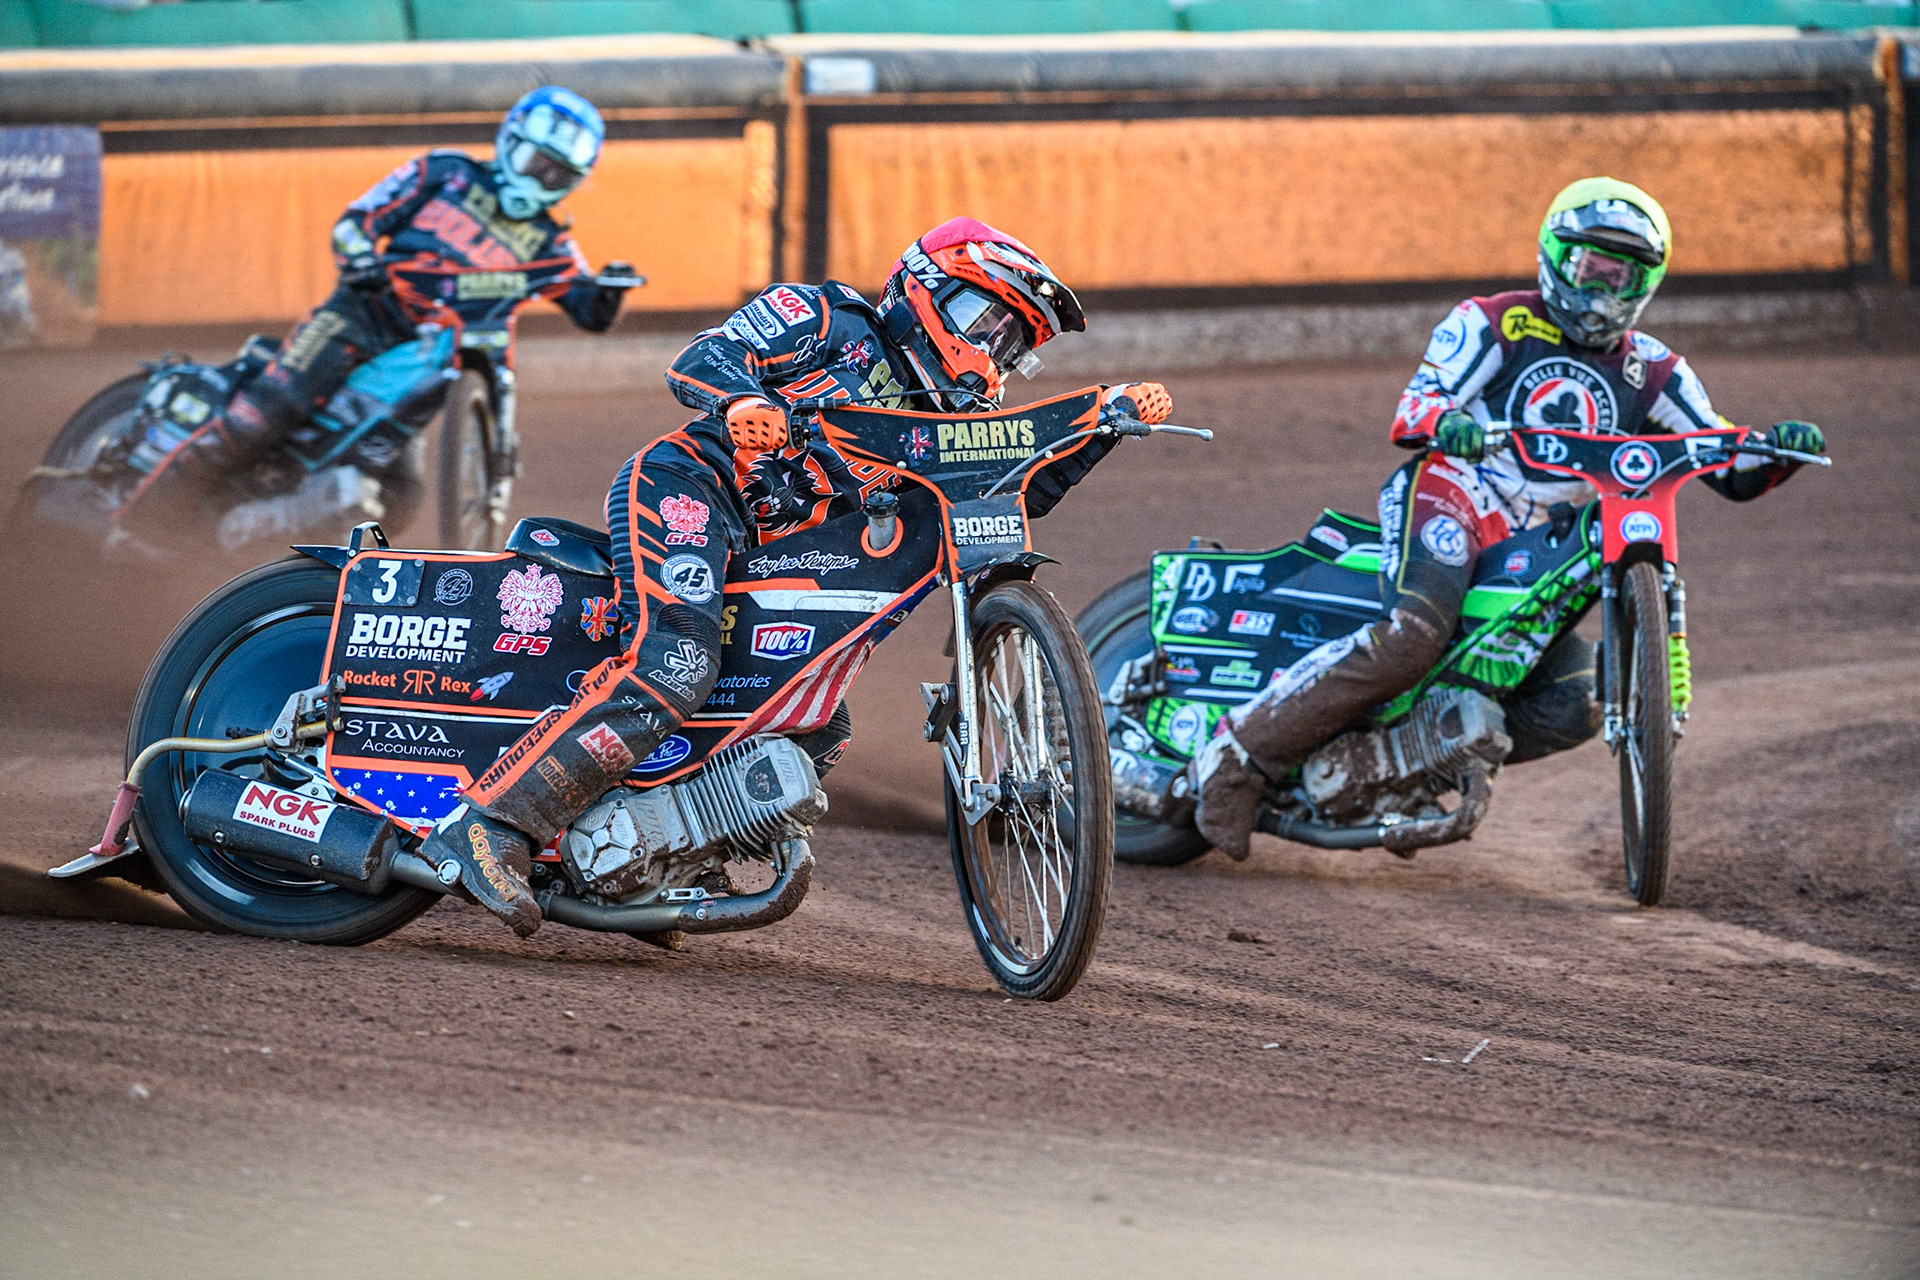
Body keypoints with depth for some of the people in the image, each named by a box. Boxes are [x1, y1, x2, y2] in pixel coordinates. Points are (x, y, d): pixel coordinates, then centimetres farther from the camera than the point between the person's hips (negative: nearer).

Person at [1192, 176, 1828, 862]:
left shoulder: (1652, 373, 17)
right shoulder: (1495, 323, 5)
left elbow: (1733, 472, 14)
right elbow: (1413, 408, -6)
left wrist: (1780, 450, -9)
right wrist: (1447, 423, -30)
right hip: (1451, 493, -6)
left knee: (1572, 708, -13)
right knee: (1415, 632, -34)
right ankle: (1243, 748, -30)